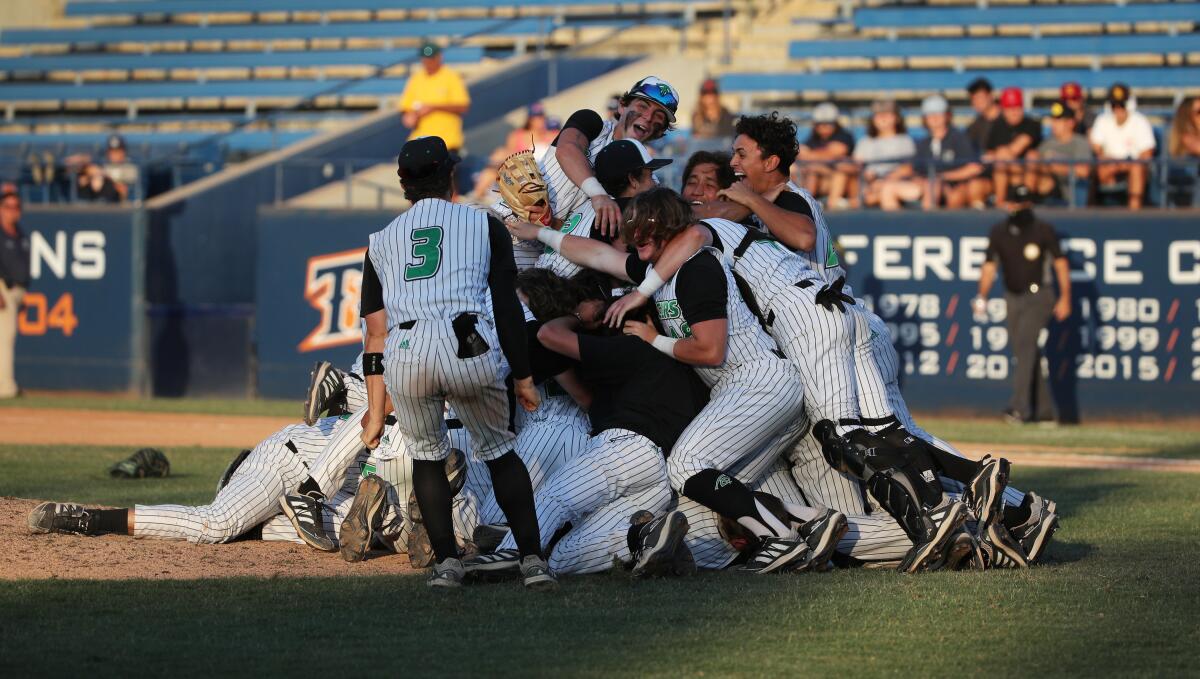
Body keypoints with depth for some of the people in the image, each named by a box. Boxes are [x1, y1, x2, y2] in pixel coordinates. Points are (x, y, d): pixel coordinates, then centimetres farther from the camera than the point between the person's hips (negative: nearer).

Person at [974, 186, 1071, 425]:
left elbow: (1060, 264, -1)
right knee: (1025, 352, 6)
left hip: (1038, 297, -5)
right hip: (1013, 298, 5)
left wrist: (1065, 298, -7)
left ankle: (1020, 407, -27)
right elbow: (989, 266, 5)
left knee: (1025, 344, -19)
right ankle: (1043, 409, 16)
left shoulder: (1043, 231, -4)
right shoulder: (999, 232, 5)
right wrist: (982, 298, -7)